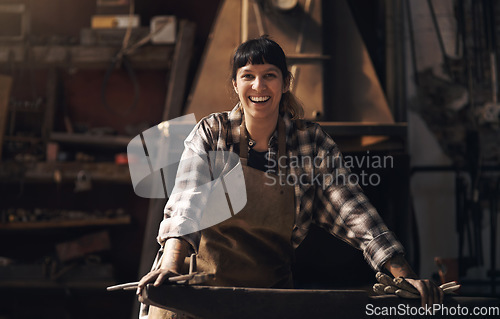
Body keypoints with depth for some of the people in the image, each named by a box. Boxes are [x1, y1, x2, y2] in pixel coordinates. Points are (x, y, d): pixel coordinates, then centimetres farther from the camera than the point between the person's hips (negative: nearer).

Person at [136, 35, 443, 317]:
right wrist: (171, 264, -35)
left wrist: (404, 276, -19)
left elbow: (351, 210, -7)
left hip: (275, 287, 1)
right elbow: (187, 201, -16)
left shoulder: (313, 142, 0)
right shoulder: (211, 134, -3)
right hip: (210, 285, -1)